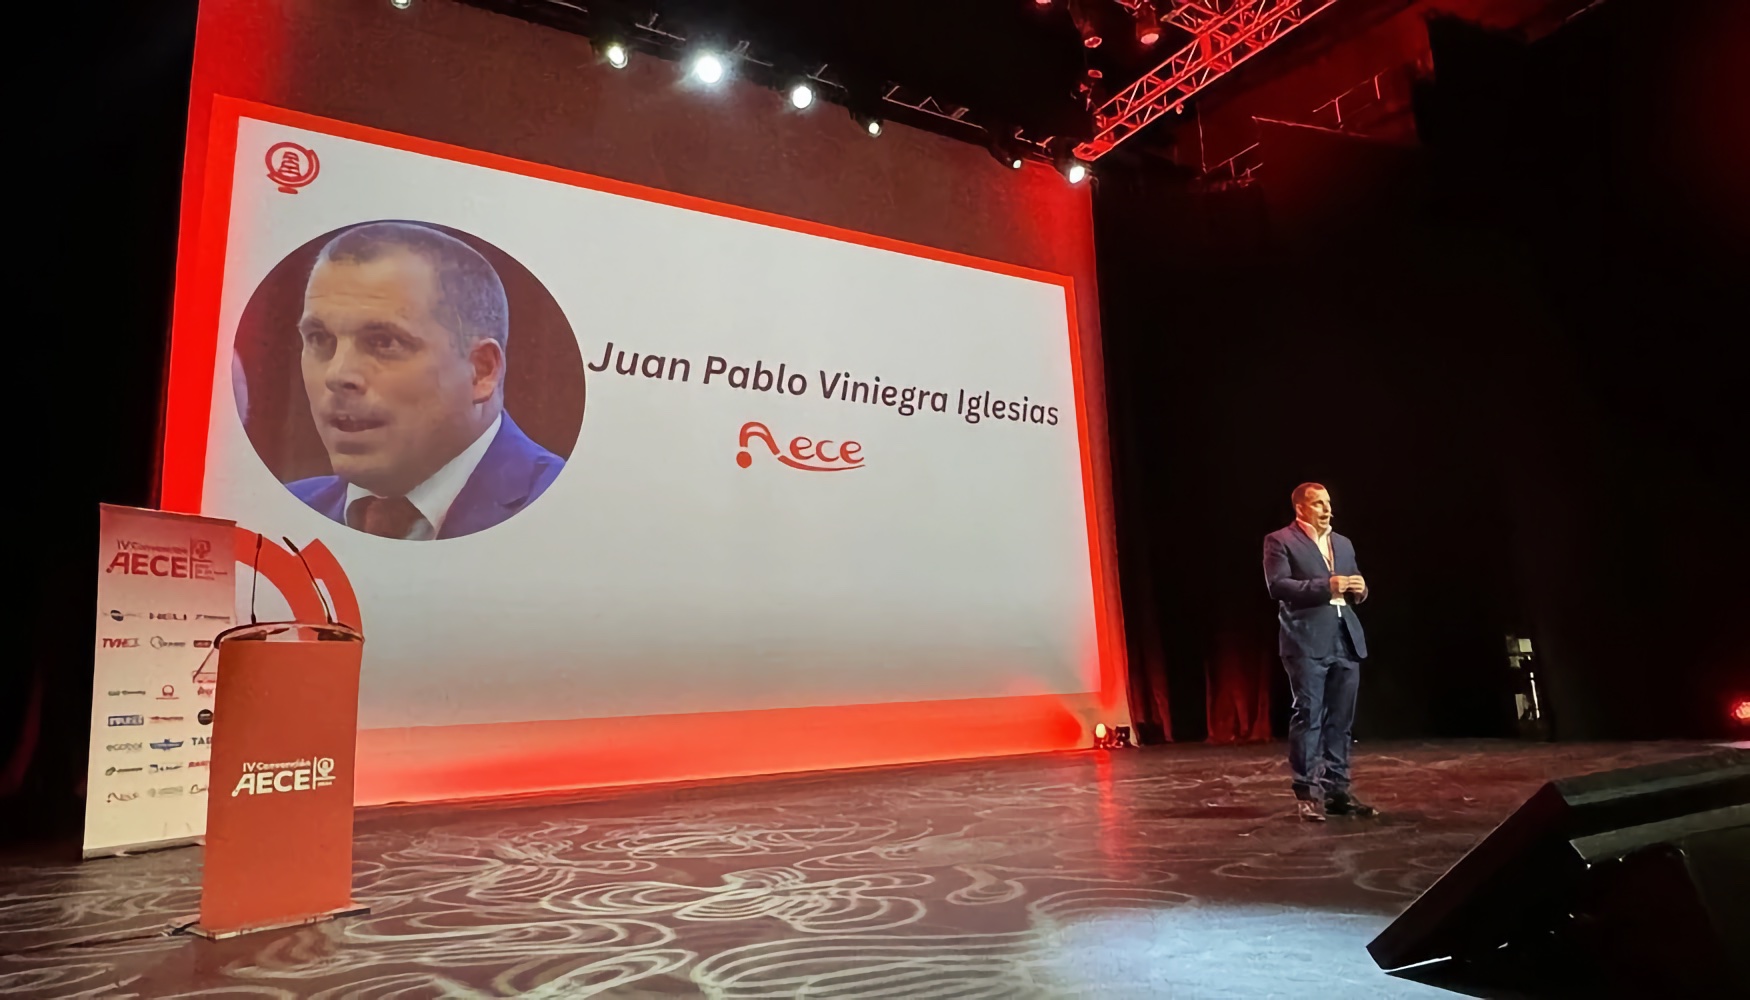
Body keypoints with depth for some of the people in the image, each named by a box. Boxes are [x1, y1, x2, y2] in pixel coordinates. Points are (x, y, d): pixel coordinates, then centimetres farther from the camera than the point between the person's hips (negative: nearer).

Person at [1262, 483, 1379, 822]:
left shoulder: (1343, 543, 20)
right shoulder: (1280, 541, -1)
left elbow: (1353, 589, 22)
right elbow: (1278, 585, -12)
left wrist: (1359, 588, -2)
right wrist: (1326, 586, -18)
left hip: (1346, 640, 6)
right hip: (1307, 641, -6)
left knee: (1341, 720, 8)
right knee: (1308, 717, -4)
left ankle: (1337, 790, 15)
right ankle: (1307, 793, 2)